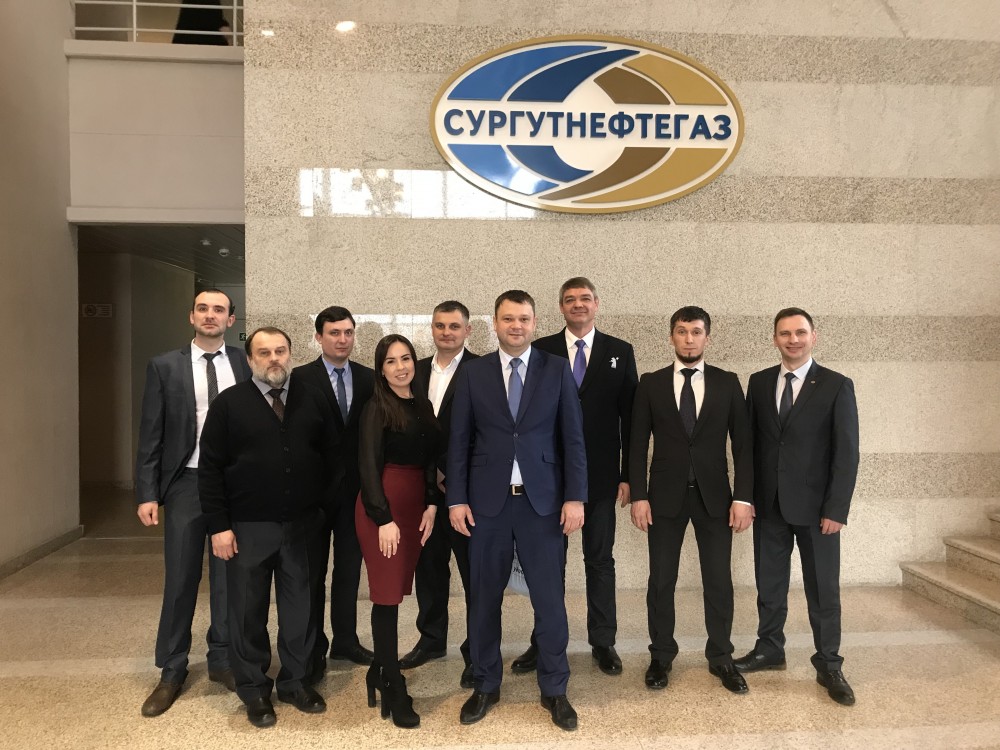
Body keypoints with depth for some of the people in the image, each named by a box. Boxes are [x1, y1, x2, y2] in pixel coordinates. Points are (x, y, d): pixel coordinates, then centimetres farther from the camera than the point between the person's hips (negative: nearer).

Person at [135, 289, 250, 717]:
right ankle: (172, 671, 22)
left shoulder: (244, 364, 3)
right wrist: (147, 493, -4)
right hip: (186, 483, 0)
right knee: (180, 580, 7)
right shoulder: (164, 367, 1)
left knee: (229, 576, 10)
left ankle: (222, 659, 26)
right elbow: (151, 436, 1)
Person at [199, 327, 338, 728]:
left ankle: (295, 681, 30)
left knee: (300, 608, 12)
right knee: (248, 612, 10)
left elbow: (331, 457, 6)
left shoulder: (314, 400, 4)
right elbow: (210, 469, -4)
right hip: (248, 527, -2)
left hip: (302, 525, 2)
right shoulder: (228, 404, -3)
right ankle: (254, 689, 27)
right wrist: (219, 526, -9)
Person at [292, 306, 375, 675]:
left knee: (349, 570, 14)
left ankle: (345, 639, 29)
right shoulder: (301, 378, -7)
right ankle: (314, 648, 23)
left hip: (355, 488, 3)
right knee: (313, 572, 10)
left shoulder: (369, 378, 3)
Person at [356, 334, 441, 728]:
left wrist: (431, 505, 2)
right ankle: (394, 689, 9)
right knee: (387, 595, -1)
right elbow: (369, 466, -12)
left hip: (414, 505, 6)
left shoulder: (423, 405, 10)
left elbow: (430, 460, 12)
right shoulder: (376, 408, -7)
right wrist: (384, 519, -16)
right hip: (381, 506, -6)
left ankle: (380, 670, 26)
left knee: (396, 593, 11)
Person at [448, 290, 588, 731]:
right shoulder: (473, 373, 4)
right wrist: (456, 499, -2)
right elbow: (459, 441, 4)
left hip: (542, 500, -1)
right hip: (487, 501, 1)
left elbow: (573, 438, 0)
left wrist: (574, 497, -6)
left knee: (550, 599, 5)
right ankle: (485, 686, 29)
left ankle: (554, 690, 24)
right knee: (484, 599, 11)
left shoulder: (557, 370, 2)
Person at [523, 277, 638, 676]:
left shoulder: (620, 352, 3)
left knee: (600, 560, 10)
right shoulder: (540, 351, 2)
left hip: (600, 474, 0)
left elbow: (629, 416, 1)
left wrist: (628, 474, -3)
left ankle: (603, 642, 24)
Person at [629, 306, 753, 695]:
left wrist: (743, 497, -6)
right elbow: (638, 445, 1)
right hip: (665, 495, 0)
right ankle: (661, 656, 23)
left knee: (719, 581, 8)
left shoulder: (727, 383, 2)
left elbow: (742, 444, 1)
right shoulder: (651, 383, 1)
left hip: (714, 495, 0)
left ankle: (721, 657, 25)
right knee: (661, 581, 7)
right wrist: (638, 496, -6)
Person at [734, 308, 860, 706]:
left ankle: (829, 665, 22)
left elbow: (846, 453, -7)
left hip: (815, 507, -3)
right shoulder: (759, 382, 5)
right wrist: (746, 495, 3)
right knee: (769, 583, 14)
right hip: (769, 504, 3)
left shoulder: (837, 386, -5)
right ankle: (769, 650, 30)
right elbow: (749, 441, 7)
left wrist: (836, 509, -12)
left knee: (823, 588, 7)